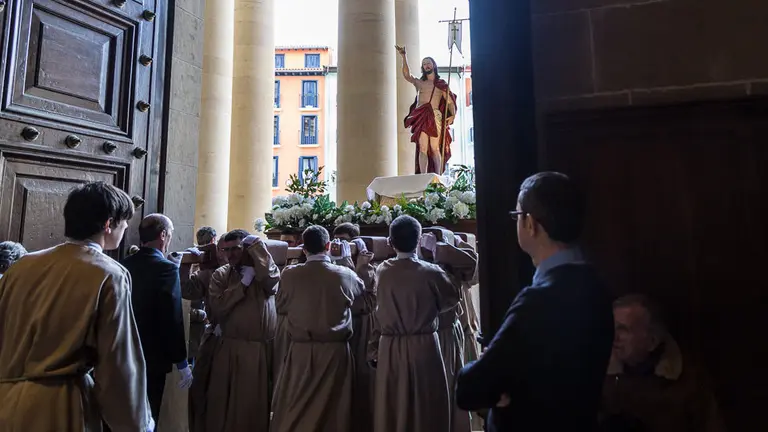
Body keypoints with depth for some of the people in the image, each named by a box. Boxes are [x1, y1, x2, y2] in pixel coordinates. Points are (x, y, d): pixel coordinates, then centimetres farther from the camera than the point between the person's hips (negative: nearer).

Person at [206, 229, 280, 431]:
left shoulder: (264, 273, -2)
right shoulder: (220, 275, 3)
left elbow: (271, 276, -28)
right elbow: (217, 308, -11)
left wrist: (257, 244, -18)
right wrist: (243, 282, -13)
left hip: (262, 351, -1)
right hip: (229, 350, 2)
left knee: (256, 405, 11)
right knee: (224, 403, 13)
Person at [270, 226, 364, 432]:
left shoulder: (290, 274, -9)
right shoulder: (346, 275, -10)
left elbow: (281, 305, 7)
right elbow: (363, 291, 11)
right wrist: (348, 259, 19)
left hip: (301, 352, 0)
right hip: (336, 352, 0)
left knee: (294, 412, 14)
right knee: (334, 411, 15)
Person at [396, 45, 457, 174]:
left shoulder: (441, 84, 15)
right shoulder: (419, 82, 21)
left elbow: (450, 101, 8)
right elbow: (407, 75, 7)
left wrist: (453, 115, -9)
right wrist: (404, 57, -1)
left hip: (435, 117, -1)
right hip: (420, 117, 2)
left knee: (435, 148, -7)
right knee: (422, 148, -6)